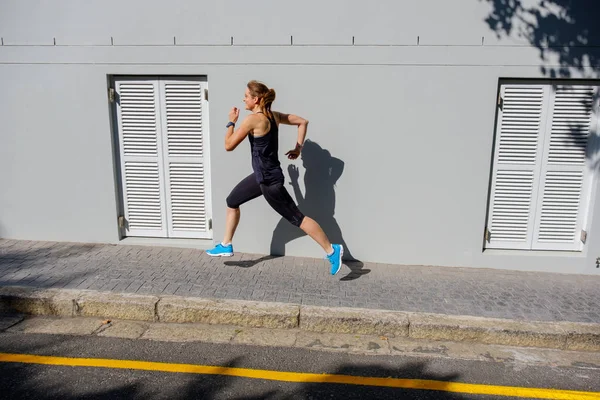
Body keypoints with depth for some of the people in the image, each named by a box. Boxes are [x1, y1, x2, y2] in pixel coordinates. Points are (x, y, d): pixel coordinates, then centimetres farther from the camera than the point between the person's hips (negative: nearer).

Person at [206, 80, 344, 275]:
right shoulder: (273, 115, 5)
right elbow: (303, 122, 11)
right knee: (232, 201, 20)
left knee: (296, 217, -1)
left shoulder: (253, 119, -20)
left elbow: (229, 145, -16)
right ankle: (226, 246, 32)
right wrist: (298, 148, 12)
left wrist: (231, 122, -1)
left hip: (269, 179, -10)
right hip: (263, 175, 10)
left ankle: (332, 250, 9)